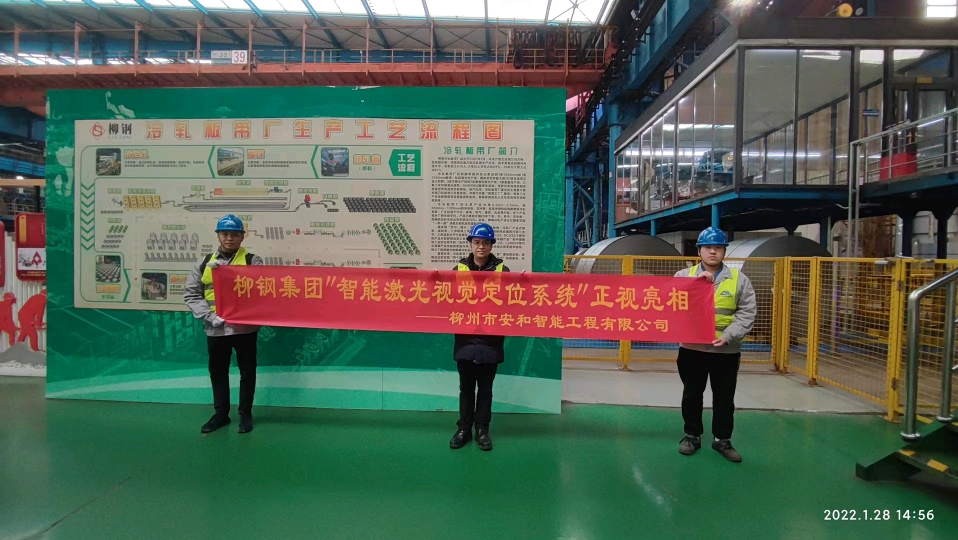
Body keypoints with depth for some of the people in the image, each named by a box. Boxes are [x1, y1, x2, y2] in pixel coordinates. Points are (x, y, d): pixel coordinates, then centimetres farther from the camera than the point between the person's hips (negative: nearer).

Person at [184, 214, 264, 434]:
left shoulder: (252, 261, -2)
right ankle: (221, 414, 31)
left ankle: (245, 414, 24)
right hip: (215, 329, 3)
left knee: (247, 372, 9)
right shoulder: (206, 263, 7)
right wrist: (209, 316, -9)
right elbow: (191, 294, 3)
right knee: (217, 372, 15)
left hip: (244, 327, -3)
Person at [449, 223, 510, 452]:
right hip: (465, 338, 1)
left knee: (485, 389, 10)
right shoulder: (459, 269, 4)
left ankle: (482, 430, 23)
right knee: (466, 388, 12)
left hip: (490, 340, -1)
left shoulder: (501, 270, 0)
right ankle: (464, 429, 25)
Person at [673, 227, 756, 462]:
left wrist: (727, 336, -16)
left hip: (727, 351, 0)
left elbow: (747, 314, -3)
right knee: (691, 394, 12)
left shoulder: (739, 279, 0)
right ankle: (692, 435, 28)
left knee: (724, 398, 11)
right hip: (692, 348, 0)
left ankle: (722, 439, 26)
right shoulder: (684, 275, 1)